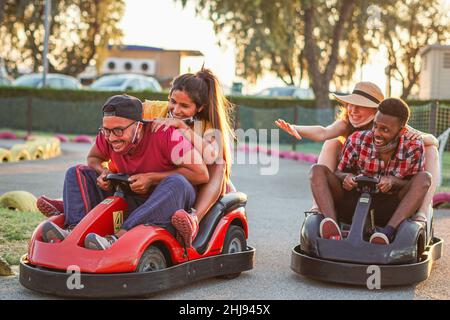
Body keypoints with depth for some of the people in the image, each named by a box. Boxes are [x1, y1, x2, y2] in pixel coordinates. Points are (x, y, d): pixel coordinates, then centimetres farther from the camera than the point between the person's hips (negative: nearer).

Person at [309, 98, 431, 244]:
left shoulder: (414, 148, -9)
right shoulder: (357, 141, -10)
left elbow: (417, 186, -3)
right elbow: (339, 173, 1)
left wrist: (393, 181, -24)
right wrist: (346, 177, -25)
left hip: (389, 212, 0)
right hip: (353, 206, 1)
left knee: (424, 178, -21)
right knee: (318, 170, -18)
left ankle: (388, 232, -38)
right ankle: (331, 225, -44)